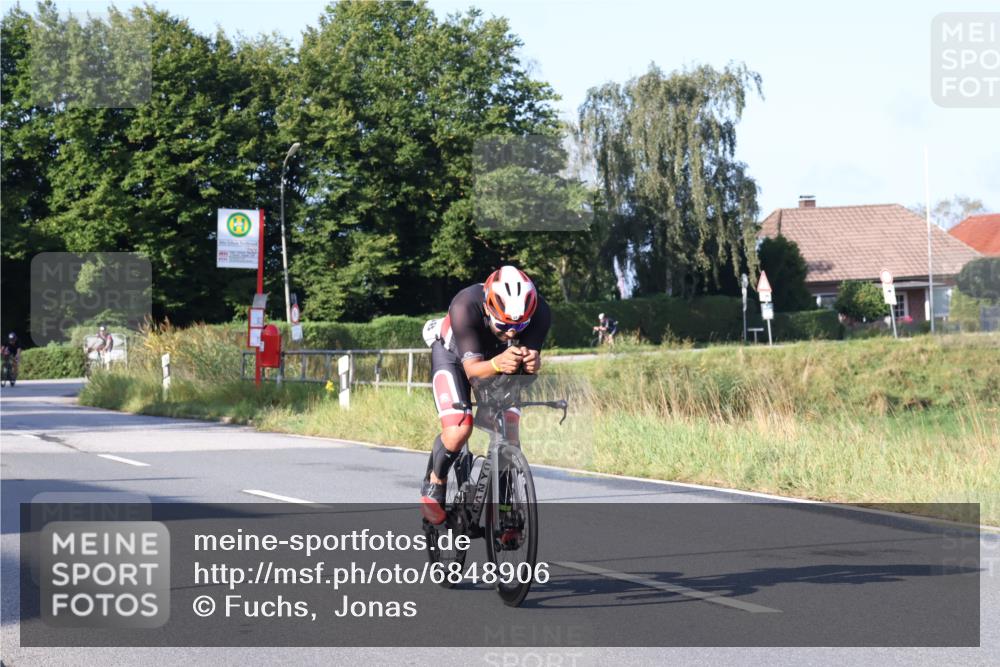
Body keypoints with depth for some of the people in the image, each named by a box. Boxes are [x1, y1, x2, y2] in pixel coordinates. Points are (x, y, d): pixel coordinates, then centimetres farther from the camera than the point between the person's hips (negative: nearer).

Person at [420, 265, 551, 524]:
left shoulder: (539, 312, -33)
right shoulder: (465, 306, -41)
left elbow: (531, 355, -32)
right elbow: (472, 368, -41)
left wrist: (531, 362, -56)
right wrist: (497, 364, -63)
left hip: (499, 359, 3)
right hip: (453, 355, -3)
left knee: (509, 438, -13)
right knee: (458, 432, -22)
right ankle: (434, 484, 7)